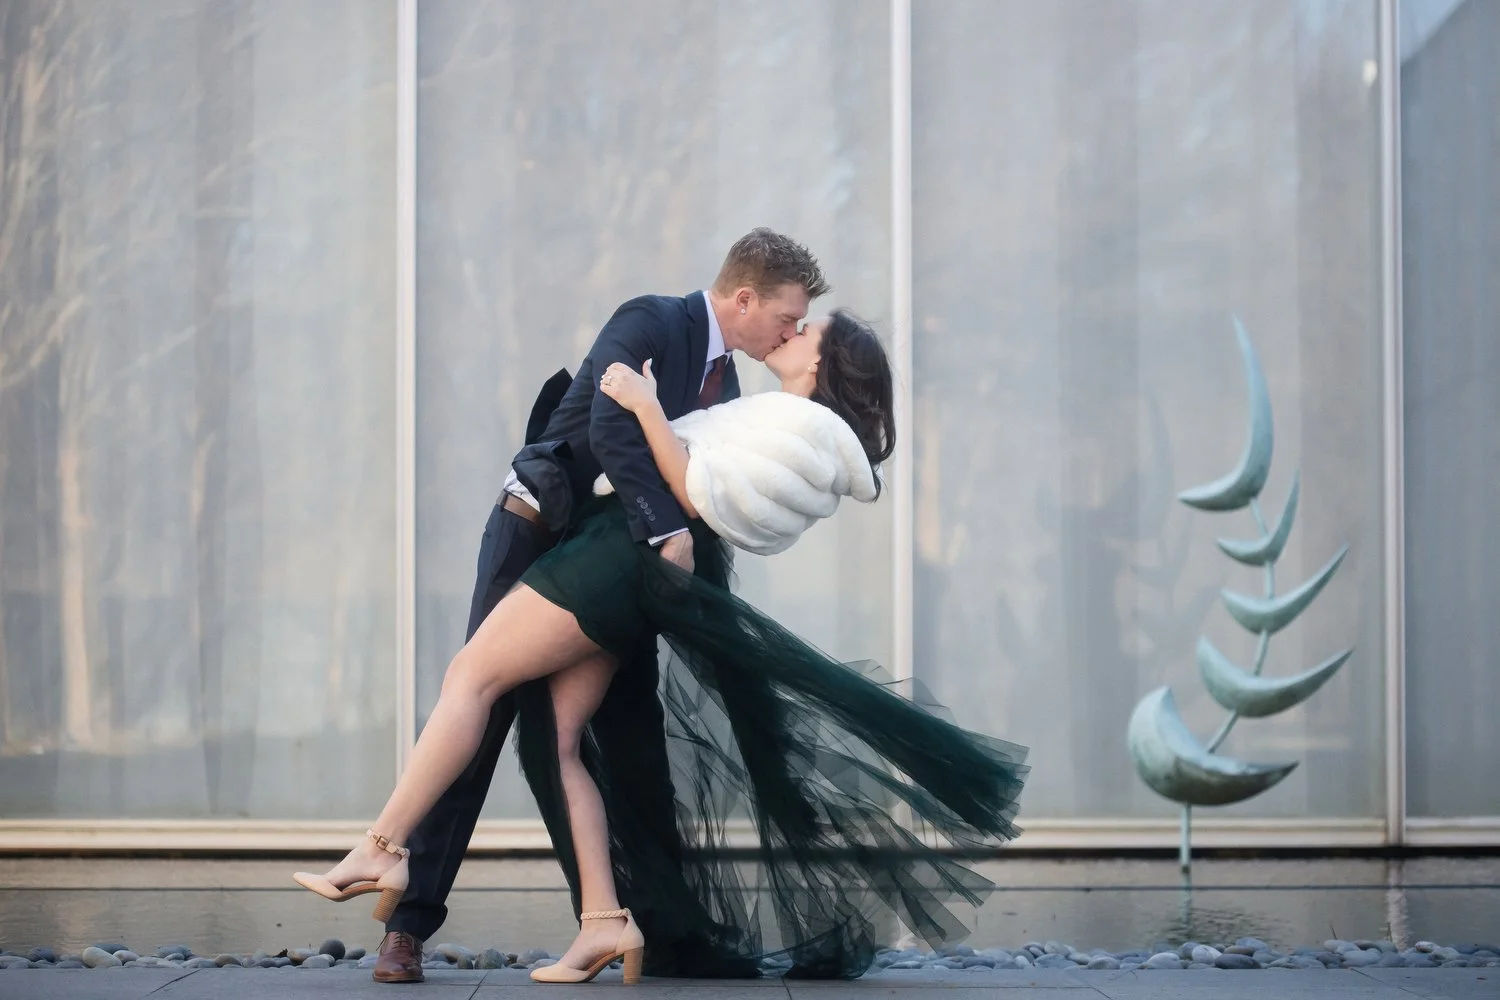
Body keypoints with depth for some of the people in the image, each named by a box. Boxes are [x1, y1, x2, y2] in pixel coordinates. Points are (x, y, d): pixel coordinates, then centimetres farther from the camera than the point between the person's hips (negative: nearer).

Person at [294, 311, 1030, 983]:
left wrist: (646, 407, -19)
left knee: (472, 674, -10)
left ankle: (380, 852, -11)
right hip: (627, 570, 10)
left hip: (623, 556, -10)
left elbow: (700, 496, -15)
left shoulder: (800, 423, -6)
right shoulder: (778, 422, 25)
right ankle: (604, 920, -6)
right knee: (556, 737, 1)